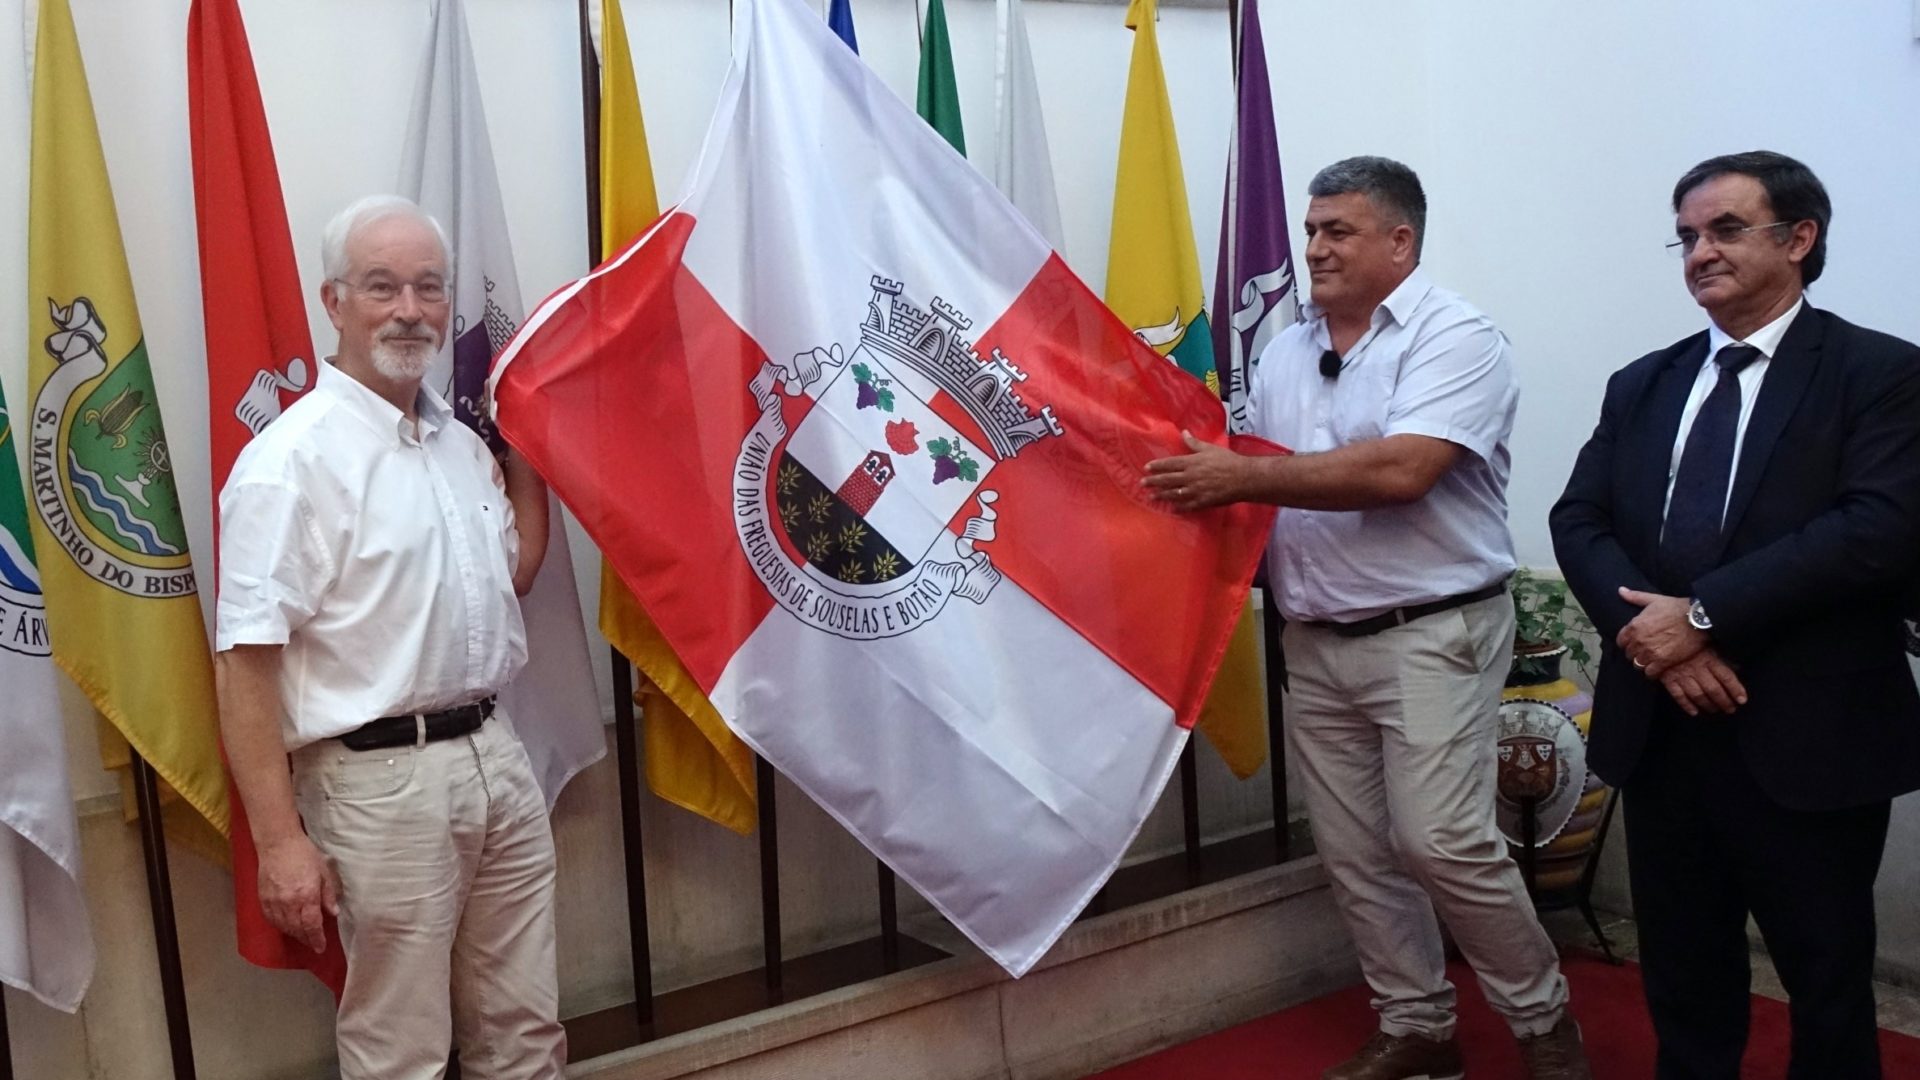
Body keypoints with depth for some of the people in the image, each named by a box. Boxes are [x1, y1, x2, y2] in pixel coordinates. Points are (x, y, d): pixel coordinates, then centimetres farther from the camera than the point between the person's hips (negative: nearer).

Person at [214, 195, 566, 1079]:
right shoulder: (292, 459, -14)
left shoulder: (460, 437, 9)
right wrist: (280, 839, -18)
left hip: (495, 752, 7)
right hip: (383, 781, -7)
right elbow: (246, 661, -16)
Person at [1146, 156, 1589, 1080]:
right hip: (1315, 643, 7)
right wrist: (1204, 480, -5)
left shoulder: (1452, 338, -10)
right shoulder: (1285, 353, 13)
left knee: (1441, 845, -9)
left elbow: (1399, 472, -23)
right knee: (1354, 855, 9)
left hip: (1431, 633, -6)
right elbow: (1258, 488, 16)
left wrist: (1240, 476, -21)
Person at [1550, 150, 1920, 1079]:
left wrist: (1703, 613, -20)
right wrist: (1649, 629, -15)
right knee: (1681, 977, 16)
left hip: (1807, 738, -4)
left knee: (1828, 983, 12)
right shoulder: (1641, 385, 13)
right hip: (1660, 731, 5)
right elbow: (1578, 521, 3)